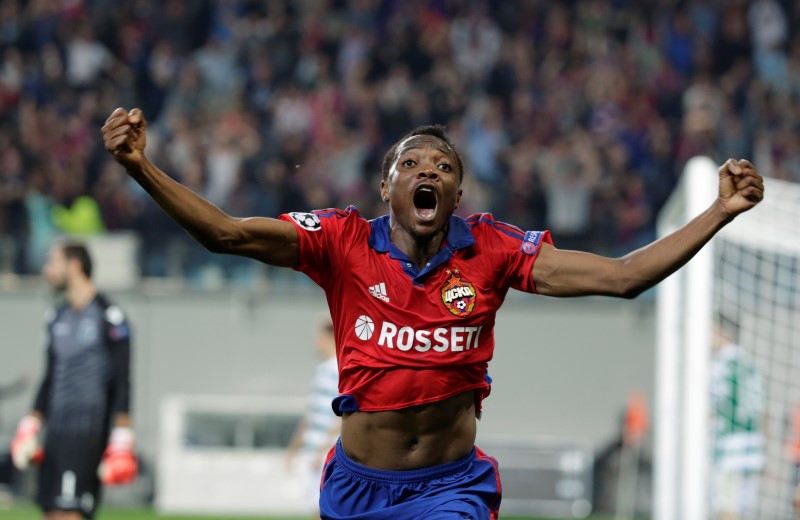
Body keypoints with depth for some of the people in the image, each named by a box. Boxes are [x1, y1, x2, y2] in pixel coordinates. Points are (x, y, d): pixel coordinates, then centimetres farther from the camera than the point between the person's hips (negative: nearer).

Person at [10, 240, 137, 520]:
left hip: (89, 434, -8)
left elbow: (122, 383, -9)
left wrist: (121, 441, -14)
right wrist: (30, 427, 16)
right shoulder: (57, 319, 16)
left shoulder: (109, 317, -7)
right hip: (56, 435, 8)